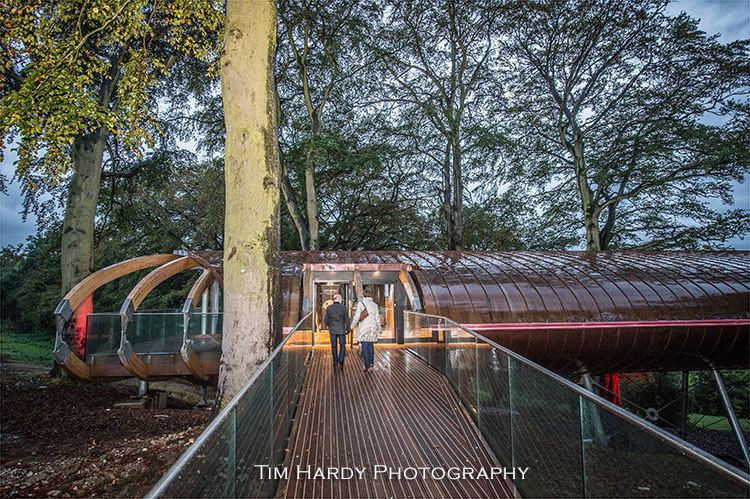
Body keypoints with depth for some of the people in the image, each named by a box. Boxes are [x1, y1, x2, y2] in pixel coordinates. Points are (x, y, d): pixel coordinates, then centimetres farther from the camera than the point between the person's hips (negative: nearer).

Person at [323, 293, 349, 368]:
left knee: (334, 346, 13)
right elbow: (347, 319, -4)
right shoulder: (343, 307, -6)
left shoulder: (329, 308, -2)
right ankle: (341, 360, -8)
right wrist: (348, 329, 9)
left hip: (332, 330, 2)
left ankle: (335, 362, 19)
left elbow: (326, 320, 3)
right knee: (342, 346, 7)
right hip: (341, 330, -2)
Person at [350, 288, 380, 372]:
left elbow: (357, 317, -9)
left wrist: (352, 326, 4)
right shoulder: (374, 305, 5)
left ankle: (368, 365, -6)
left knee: (365, 347, -1)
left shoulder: (360, 303, -7)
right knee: (370, 346, 14)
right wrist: (379, 329, 17)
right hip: (373, 327, 4)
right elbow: (377, 318, 7)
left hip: (363, 327, -4)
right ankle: (371, 364, 14)